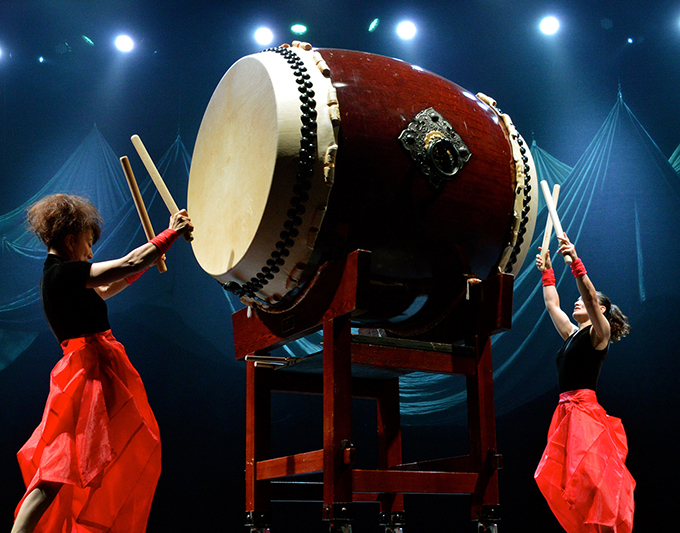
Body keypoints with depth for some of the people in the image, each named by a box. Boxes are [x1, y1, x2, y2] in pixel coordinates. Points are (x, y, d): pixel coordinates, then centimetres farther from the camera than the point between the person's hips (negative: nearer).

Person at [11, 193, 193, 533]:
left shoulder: (57, 276, 15)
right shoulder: (62, 273, -14)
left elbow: (102, 291, 29)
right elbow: (128, 264, -16)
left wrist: (147, 261, 28)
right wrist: (172, 233, -5)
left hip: (93, 369, 10)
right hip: (91, 373, -10)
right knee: (59, 470, -9)